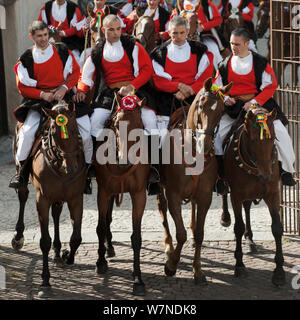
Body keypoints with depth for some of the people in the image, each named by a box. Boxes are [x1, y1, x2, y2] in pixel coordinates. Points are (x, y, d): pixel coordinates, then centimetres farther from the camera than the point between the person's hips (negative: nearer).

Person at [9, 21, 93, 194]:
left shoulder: (63, 51, 9)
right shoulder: (26, 59, 6)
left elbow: (75, 73, 7)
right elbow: (23, 87, 4)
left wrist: (65, 88, -12)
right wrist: (43, 94, -12)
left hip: (65, 95, 1)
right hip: (39, 101, -1)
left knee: (86, 130, -17)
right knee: (27, 131, -25)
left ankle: (88, 167, 4)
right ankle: (22, 170, -6)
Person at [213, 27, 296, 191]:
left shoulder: (260, 62, -3)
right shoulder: (225, 65, 4)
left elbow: (271, 86, -5)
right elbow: (217, 87, 13)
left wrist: (254, 101, -17)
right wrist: (225, 98, -8)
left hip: (259, 103, -1)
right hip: (232, 107, 2)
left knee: (280, 131, -16)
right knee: (214, 133, -18)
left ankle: (285, 169, 6)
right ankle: (220, 174, -7)